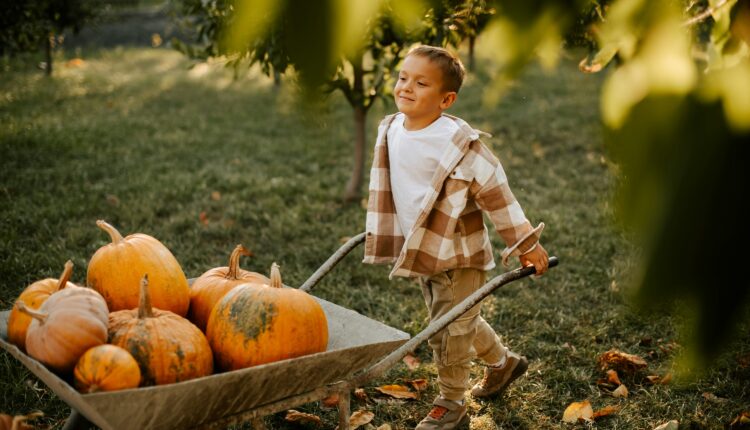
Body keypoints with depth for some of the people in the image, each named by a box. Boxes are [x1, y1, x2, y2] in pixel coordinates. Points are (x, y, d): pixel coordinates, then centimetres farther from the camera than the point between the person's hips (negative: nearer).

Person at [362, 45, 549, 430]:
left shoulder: (458, 142, -23)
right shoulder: (390, 130, -2)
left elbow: (495, 193, -18)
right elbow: (388, 190, 14)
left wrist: (525, 243, -15)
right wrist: (379, 231, 22)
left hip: (457, 254, -7)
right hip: (421, 251, 7)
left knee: (449, 329, 4)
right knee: (461, 322, 23)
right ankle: (502, 362, 47)